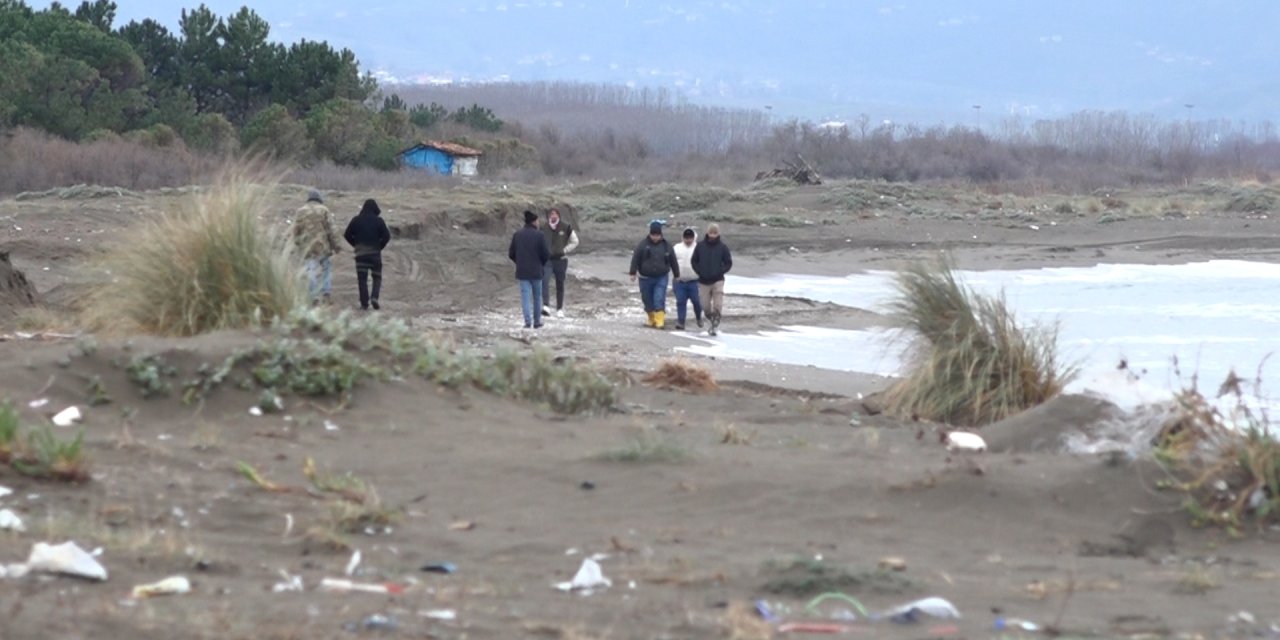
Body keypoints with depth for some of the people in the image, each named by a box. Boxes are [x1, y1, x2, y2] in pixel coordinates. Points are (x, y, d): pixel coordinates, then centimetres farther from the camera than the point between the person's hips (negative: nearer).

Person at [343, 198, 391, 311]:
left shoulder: (356, 220, 1)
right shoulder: (378, 221, -2)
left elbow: (347, 235, 2)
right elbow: (386, 236, -7)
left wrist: (355, 245, 12)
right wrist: (380, 246, 8)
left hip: (360, 254, 1)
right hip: (375, 253, -1)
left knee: (362, 279, 2)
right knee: (377, 277, 11)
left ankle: (364, 304, -4)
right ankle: (374, 297, -12)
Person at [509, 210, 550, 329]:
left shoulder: (517, 235, 1)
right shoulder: (539, 235, -9)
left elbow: (511, 254, 4)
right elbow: (546, 254, -10)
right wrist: (542, 263, 11)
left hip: (522, 271, 2)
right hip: (536, 270, -2)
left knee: (525, 296, 1)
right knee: (537, 296, 12)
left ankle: (528, 321, -11)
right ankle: (537, 322, 16)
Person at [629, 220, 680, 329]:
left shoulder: (666, 246, 3)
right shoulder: (643, 245, -4)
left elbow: (673, 262, 10)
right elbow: (635, 259, -5)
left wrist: (677, 275, 13)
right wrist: (633, 273, -11)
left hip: (661, 278, -1)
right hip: (646, 278, 1)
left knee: (659, 300, -13)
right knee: (648, 300, 9)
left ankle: (660, 321, -15)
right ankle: (652, 320, 25)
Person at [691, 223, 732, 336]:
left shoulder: (723, 247, -3)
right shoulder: (700, 246, 1)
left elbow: (728, 263, 3)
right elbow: (694, 261, 9)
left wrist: (721, 272, -9)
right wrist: (699, 271, -3)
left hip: (718, 281, -2)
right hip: (704, 281, 2)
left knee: (718, 305, -14)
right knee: (706, 306, 6)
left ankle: (715, 326, -9)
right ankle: (714, 323, 26)